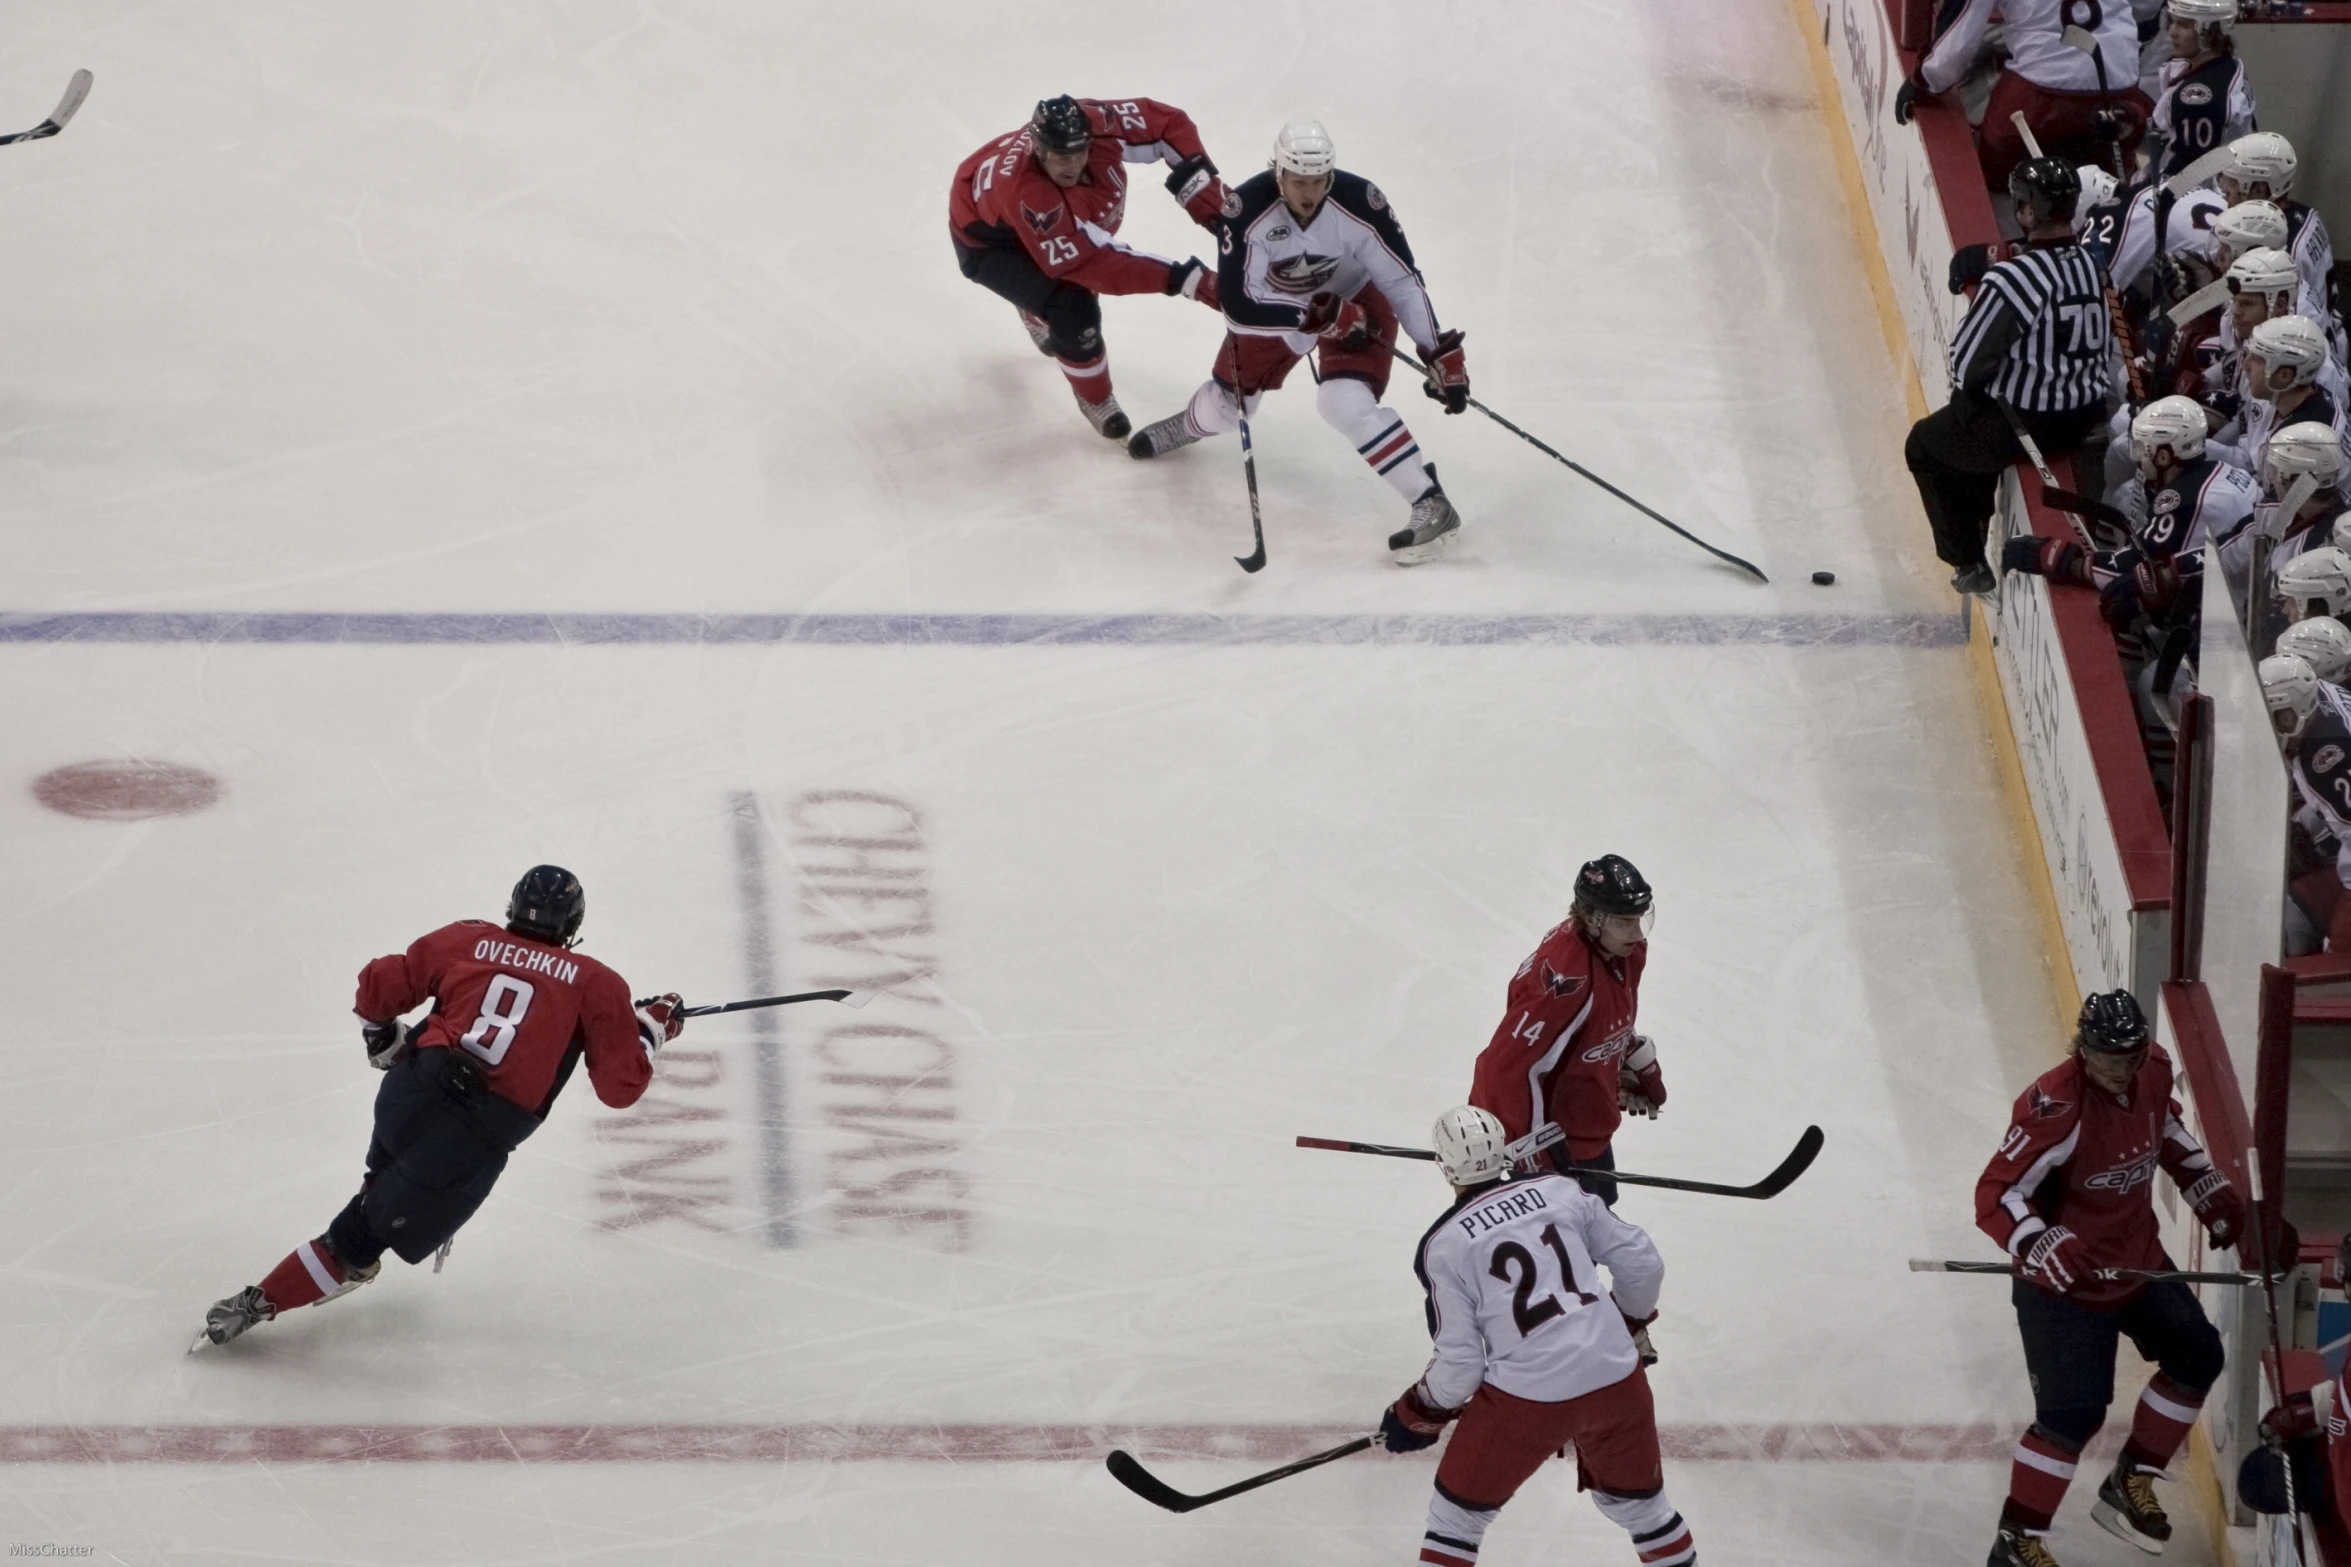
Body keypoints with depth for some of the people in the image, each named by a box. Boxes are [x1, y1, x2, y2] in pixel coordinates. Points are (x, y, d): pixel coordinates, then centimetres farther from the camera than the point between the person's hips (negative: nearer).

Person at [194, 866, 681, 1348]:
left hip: (411, 1088, 3)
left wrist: (384, 1039, 36)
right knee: (364, 1236, 8)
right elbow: (620, 1085, 2)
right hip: (476, 1140, -3)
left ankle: (357, 1262, 52)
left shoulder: (465, 941, 12)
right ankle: (255, 1305, 5)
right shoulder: (595, 984, 4)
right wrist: (652, 1029, 18)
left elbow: (378, 988, 17)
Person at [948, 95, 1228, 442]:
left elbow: (1170, 123, -19)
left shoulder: (1097, 124, -34)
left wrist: (1207, 194, -29)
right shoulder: (1027, 193, -47)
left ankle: (1039, 315, 57)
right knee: (1073, 309, -19)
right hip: (989, 241, -6)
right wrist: (1182, 279, -49)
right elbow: (1095, 262, -46)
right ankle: (1096, 400, 10)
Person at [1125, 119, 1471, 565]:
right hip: (1278, 304, 2)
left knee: (1345, 402, -26)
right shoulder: (1248, 210, -33)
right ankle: (1189, 426, 55)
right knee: (1230, 402, 17)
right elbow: (1239, 303, -34)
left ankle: (1432, 506, -21)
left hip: (1357, 298, -2)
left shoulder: (1360, 203, -33)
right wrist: (1323, 316, -36)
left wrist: (1442, 355, -23)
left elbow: (1402, 280, -22)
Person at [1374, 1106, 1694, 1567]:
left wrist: (1417, 1415, 13)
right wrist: (1629, 1321, 28)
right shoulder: (1560, 1191, 6)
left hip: (1527, 1399, -4)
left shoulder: (1444, 1247, -3)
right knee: (1635, 1499, 28)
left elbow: (1460, 1365, -4)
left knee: (1457, 1512, 16)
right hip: (1618, 1381, 4)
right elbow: (1642, 1264, 9)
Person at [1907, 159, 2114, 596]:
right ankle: (1978, 535, 51)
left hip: (2020, 423, -7)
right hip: (2086, 420, 7)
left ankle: (1968, 563, 26)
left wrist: (1967, 391, 3)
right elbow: (2107, 351, 6)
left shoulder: (2012, 279, -28)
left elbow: (1968, 361, -19)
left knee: (1925, 446, 23)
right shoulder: (2097, 265, -6)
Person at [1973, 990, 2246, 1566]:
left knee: (2196, 1357, 15)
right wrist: (2043, 1247, -44)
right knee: (2074, 1410, -13)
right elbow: (1996, 1195, -30)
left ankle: (2129, 1485, 29)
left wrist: (2209, 1189, 13)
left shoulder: (2154, 1070, -8)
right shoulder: (2056, 1107, -30)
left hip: (2137, 1258, 8)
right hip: (2065, 1280, -8)